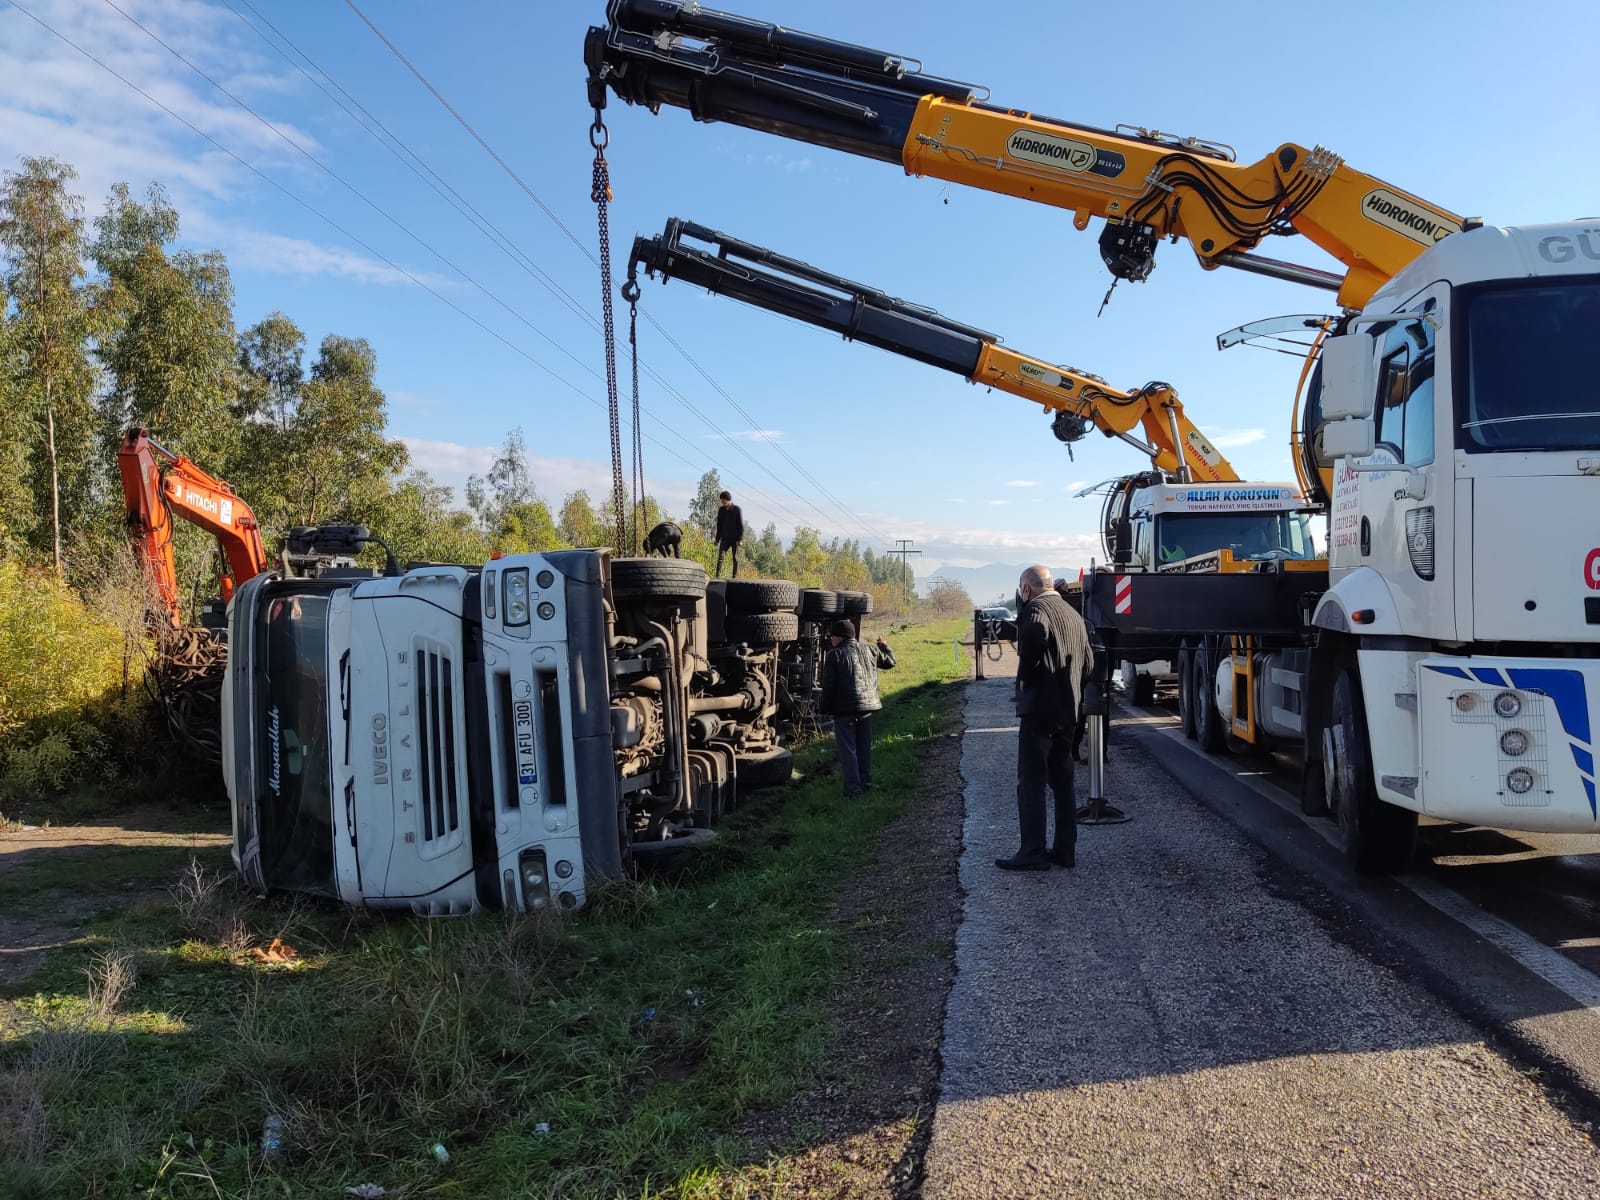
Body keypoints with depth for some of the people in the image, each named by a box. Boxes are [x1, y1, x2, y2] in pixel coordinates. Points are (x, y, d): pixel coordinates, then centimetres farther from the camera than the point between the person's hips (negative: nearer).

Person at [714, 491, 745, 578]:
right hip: (724, 538, 3)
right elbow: (719, 525, 14)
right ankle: (718, 576, -16)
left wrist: (740, 539, -14)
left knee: (735, 558, 1)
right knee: (720, 556, -10)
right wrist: (717, 539, 11)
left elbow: (741, 525, -7)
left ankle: (735, 577, 6)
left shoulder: (737, 509, -5)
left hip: (735, 538, -3)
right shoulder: (721, 510, 8)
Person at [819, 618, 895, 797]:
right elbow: (890, 661, 19)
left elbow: (828, 686, -10)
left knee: (847, 749, 0)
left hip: (844, 710, -5)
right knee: (864, 747, 17)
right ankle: (865, 781, 23)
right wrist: (884, 646, 36)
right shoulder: (870, 651, 5)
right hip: (867, 706, 5)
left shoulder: (834, 655, -9)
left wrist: (824, 707, 0)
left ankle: (853, 787, -3)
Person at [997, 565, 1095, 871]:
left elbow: (1034, 638, -33)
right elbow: (1088, 664, 19)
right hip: (1068, 708, 9)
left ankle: (1033, 853, -4)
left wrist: (1025, 678, -19)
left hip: (1039, 708, -9)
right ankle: (1065, 850, 17)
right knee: (1062, 780, 14)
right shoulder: (1073, 614, 18)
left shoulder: (1036, 609, -10)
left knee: (1031, 782, -5)